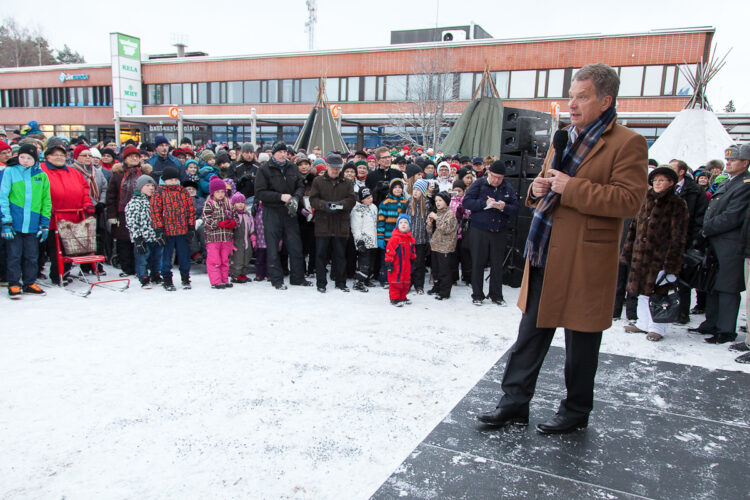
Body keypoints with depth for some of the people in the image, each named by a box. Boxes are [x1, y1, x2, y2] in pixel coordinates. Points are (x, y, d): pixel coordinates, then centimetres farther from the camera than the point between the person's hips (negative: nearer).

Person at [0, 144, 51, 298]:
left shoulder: (42, 176, 8)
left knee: (32, 256, 9)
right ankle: (14, 285, 13)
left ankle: (30, 283, 22)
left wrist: (45, 223, 8)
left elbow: (46, 200, 12)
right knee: (14, 255, 3)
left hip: (32, 224, 2)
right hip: (14, 222, -2)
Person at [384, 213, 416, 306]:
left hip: (406, 265, 7)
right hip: (396, 266, -7)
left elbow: (412, 252, 22)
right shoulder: (394, 238, -13)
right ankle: (394, 298, 8)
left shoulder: (411, 239, 9)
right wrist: (389, 263, -15)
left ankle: (402, 297, 27)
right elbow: (389, 251, -13)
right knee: (395, 281, -2)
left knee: (406, 282, 13)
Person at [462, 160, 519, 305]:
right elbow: (466, 202, -8)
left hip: (500, 232, 2)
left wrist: (504, 207, -18)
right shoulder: (479, 183, -1)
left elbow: (516, 208, 2)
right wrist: (484, 203, -19)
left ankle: (496, 296, 18)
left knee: (497, 264, 7)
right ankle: (477, 295, 13)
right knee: (478, 263, 3)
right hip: (480, 229, -2)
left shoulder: (508, 187, 6)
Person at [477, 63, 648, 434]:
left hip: (584, 261, -7)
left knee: (580, 342, 9)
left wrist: (570, 188, -22)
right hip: (545, 256, 7)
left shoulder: (628, 144, -8)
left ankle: (576, 412, 28)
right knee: (530, 334, 12)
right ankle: (515, 403, 24)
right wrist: (538, 188, 1)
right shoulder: (564, 138, 14)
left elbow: (629, 199, -19)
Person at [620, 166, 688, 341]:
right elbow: (634, 226, 16)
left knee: (658, 292, 0)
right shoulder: (647, 200, 12)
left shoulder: (677, 205, -4)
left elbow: (678, 238, -8)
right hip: (640, 254, 5)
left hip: (660, 256, -5)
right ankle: (643, 323, 24)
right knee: (642, 290, 11)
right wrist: (628, 251, 11)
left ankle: (657, 328, 12)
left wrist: (671, 263, -14)